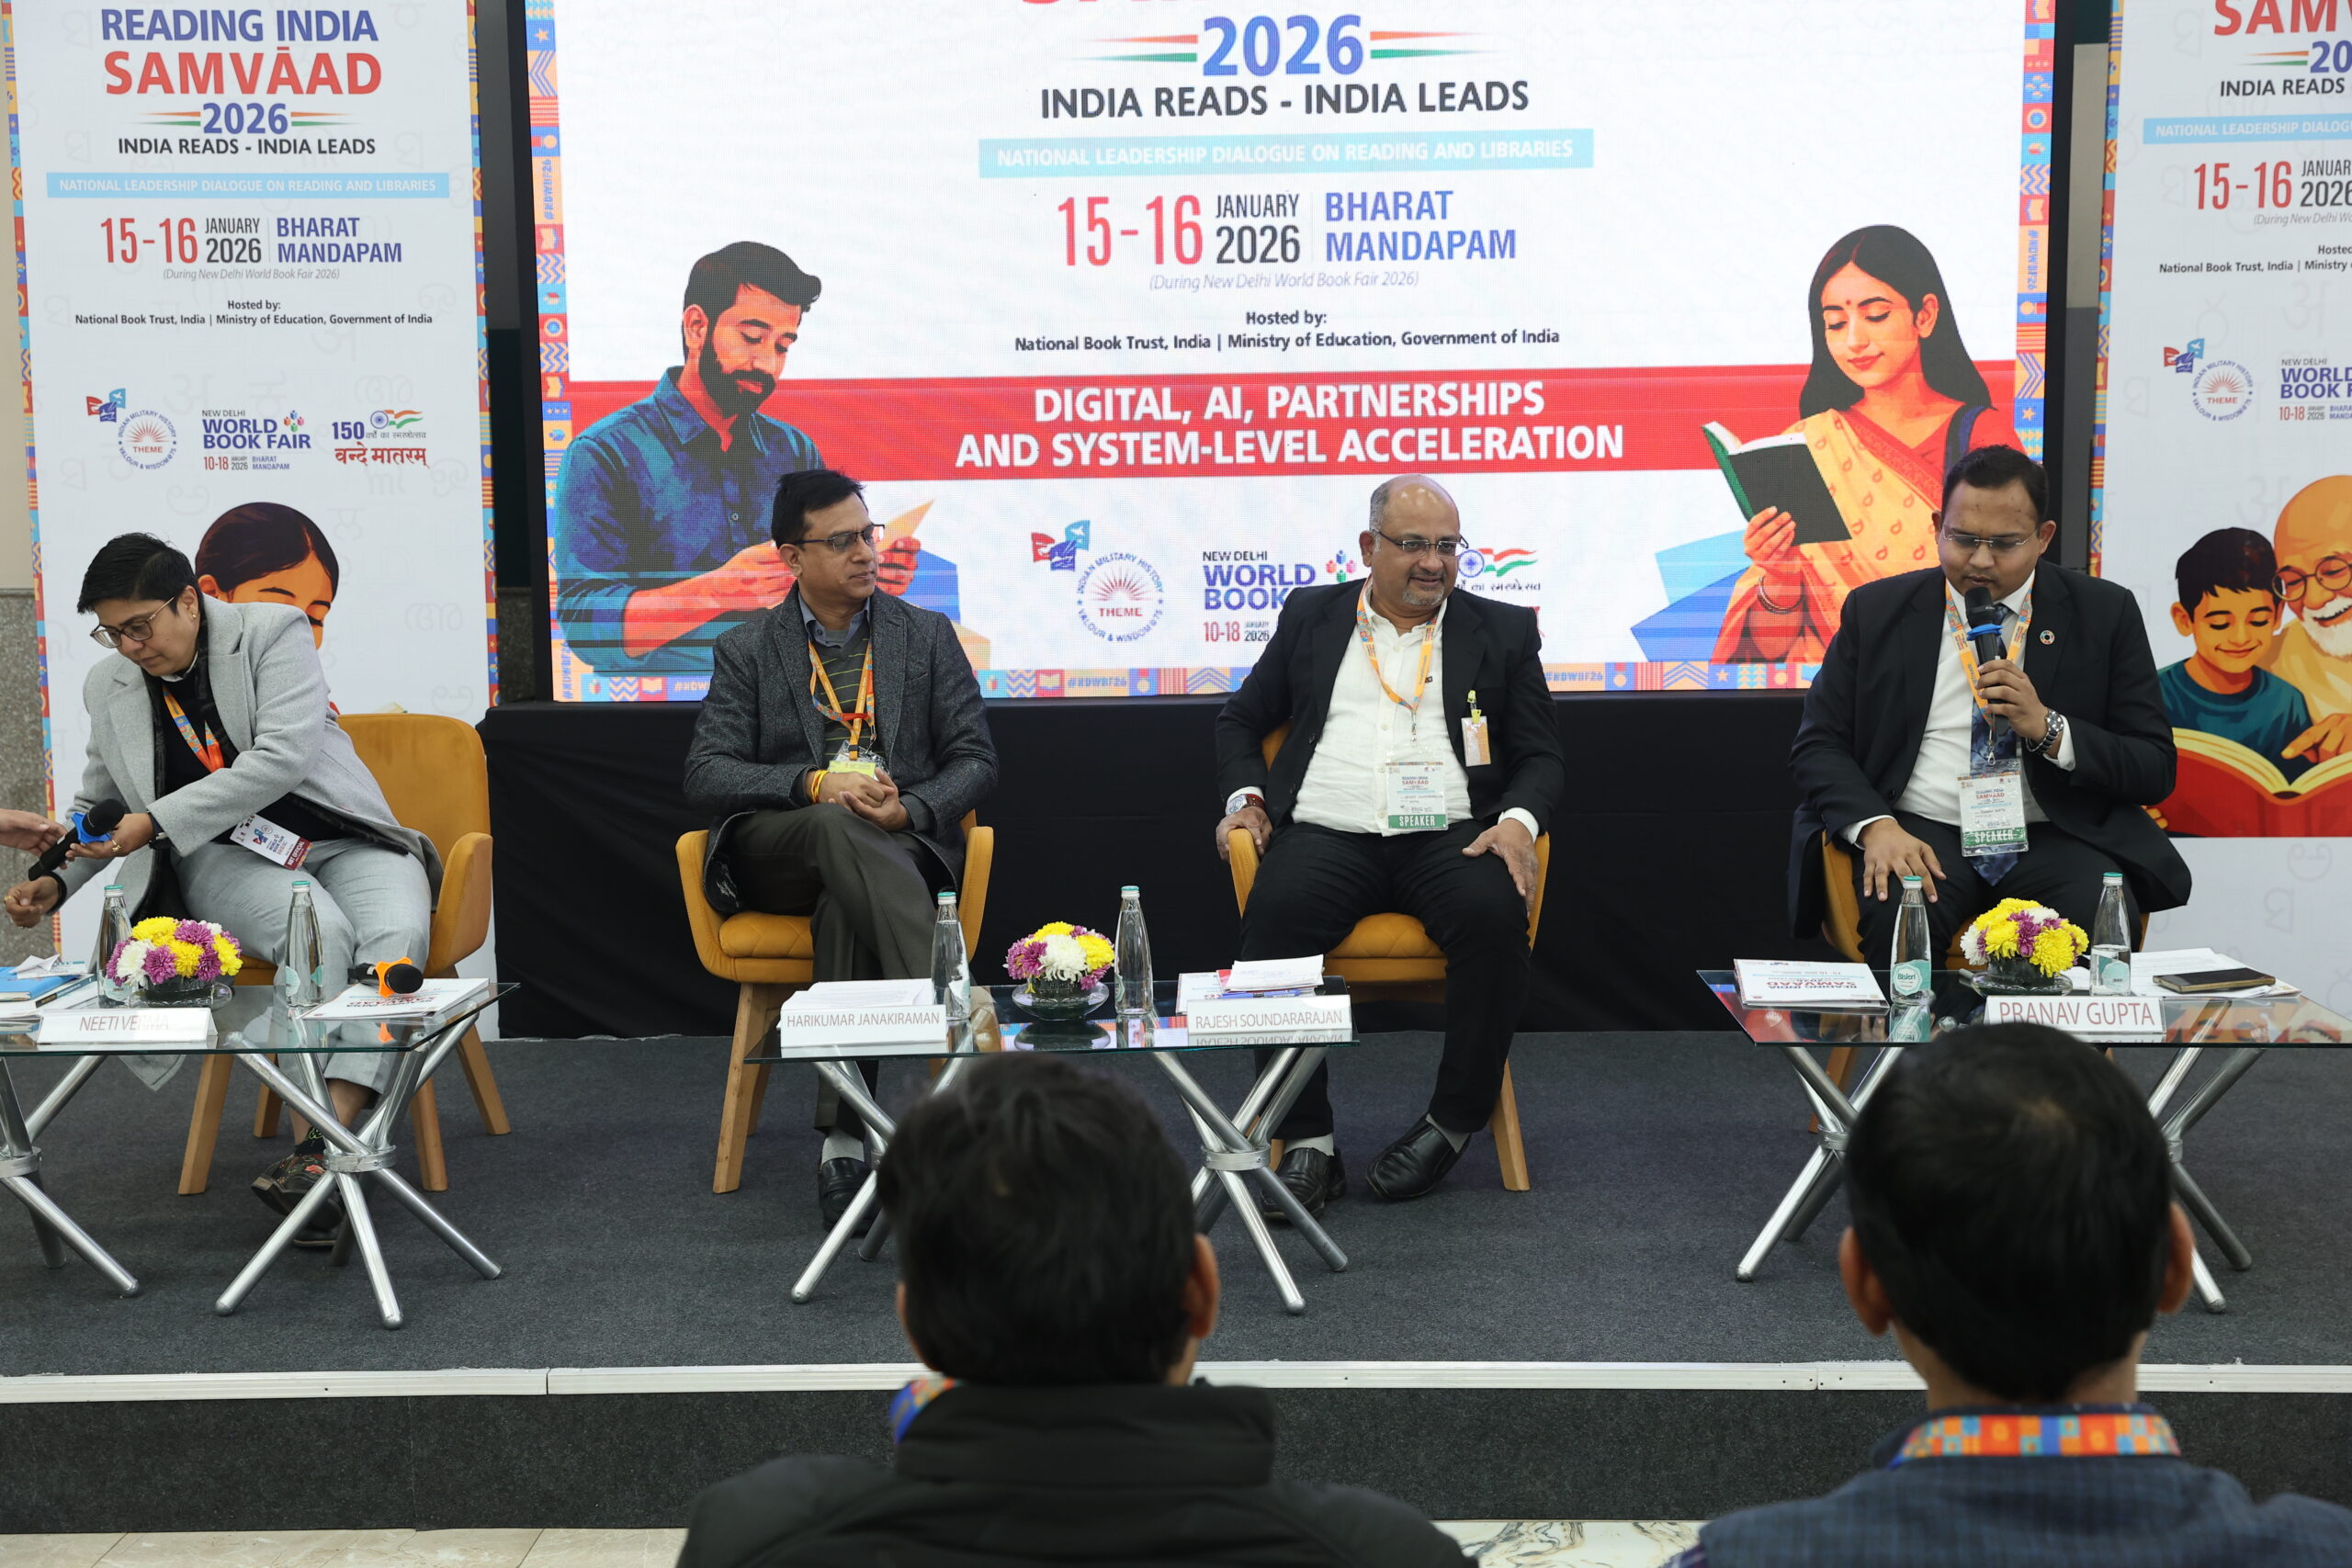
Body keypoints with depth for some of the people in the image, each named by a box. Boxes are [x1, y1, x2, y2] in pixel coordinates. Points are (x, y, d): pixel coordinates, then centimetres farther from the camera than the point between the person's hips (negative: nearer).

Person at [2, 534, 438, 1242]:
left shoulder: (273, 632, -5)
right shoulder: (108, 687, 9)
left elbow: (281, 759, -18)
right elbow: (96, 806, 22)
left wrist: (156, 823, -21)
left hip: (342, 838, -1)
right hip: (224, 859, 1)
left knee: (396, 932, -34)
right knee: (320, 932, -33)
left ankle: (323, 1141, -46)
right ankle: (332, 1154, -39)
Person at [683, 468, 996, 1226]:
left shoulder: (928, 635, 14)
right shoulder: (746, 651, 13)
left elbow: (974, 759, 8)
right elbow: (706, 773, 1)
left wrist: (911, 810, -15)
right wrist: (816, 784, -17)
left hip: (897, 849, 1)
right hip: (775, 855, 0)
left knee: (843, 905, -36)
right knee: (838, 827, -37)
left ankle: (843, 1136, -42)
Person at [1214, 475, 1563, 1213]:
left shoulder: (1503, 631, 16)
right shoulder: (1310, 616, 19)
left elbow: (1542, 756, 13)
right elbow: (1240, 719, 25)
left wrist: (1518, 821, -8)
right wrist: (1244, 797, 5)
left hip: (1450, 836, 0)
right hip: (1328, 834, 0)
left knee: (1494, 914, -33)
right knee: (1274, 914, -32)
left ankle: (1454, 1122, -16)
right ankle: (1307, 1141, -25)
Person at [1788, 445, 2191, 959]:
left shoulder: (2105, 613, 6)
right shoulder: (1876, 610, 8)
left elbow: (2156, 770, 4)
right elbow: (1818, 744, 5)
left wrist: (2048, 729, -14)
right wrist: (1876, 825, -15)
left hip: (2054, 838, 1)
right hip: (1923, 834, 0)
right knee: (1894, 919, -32)